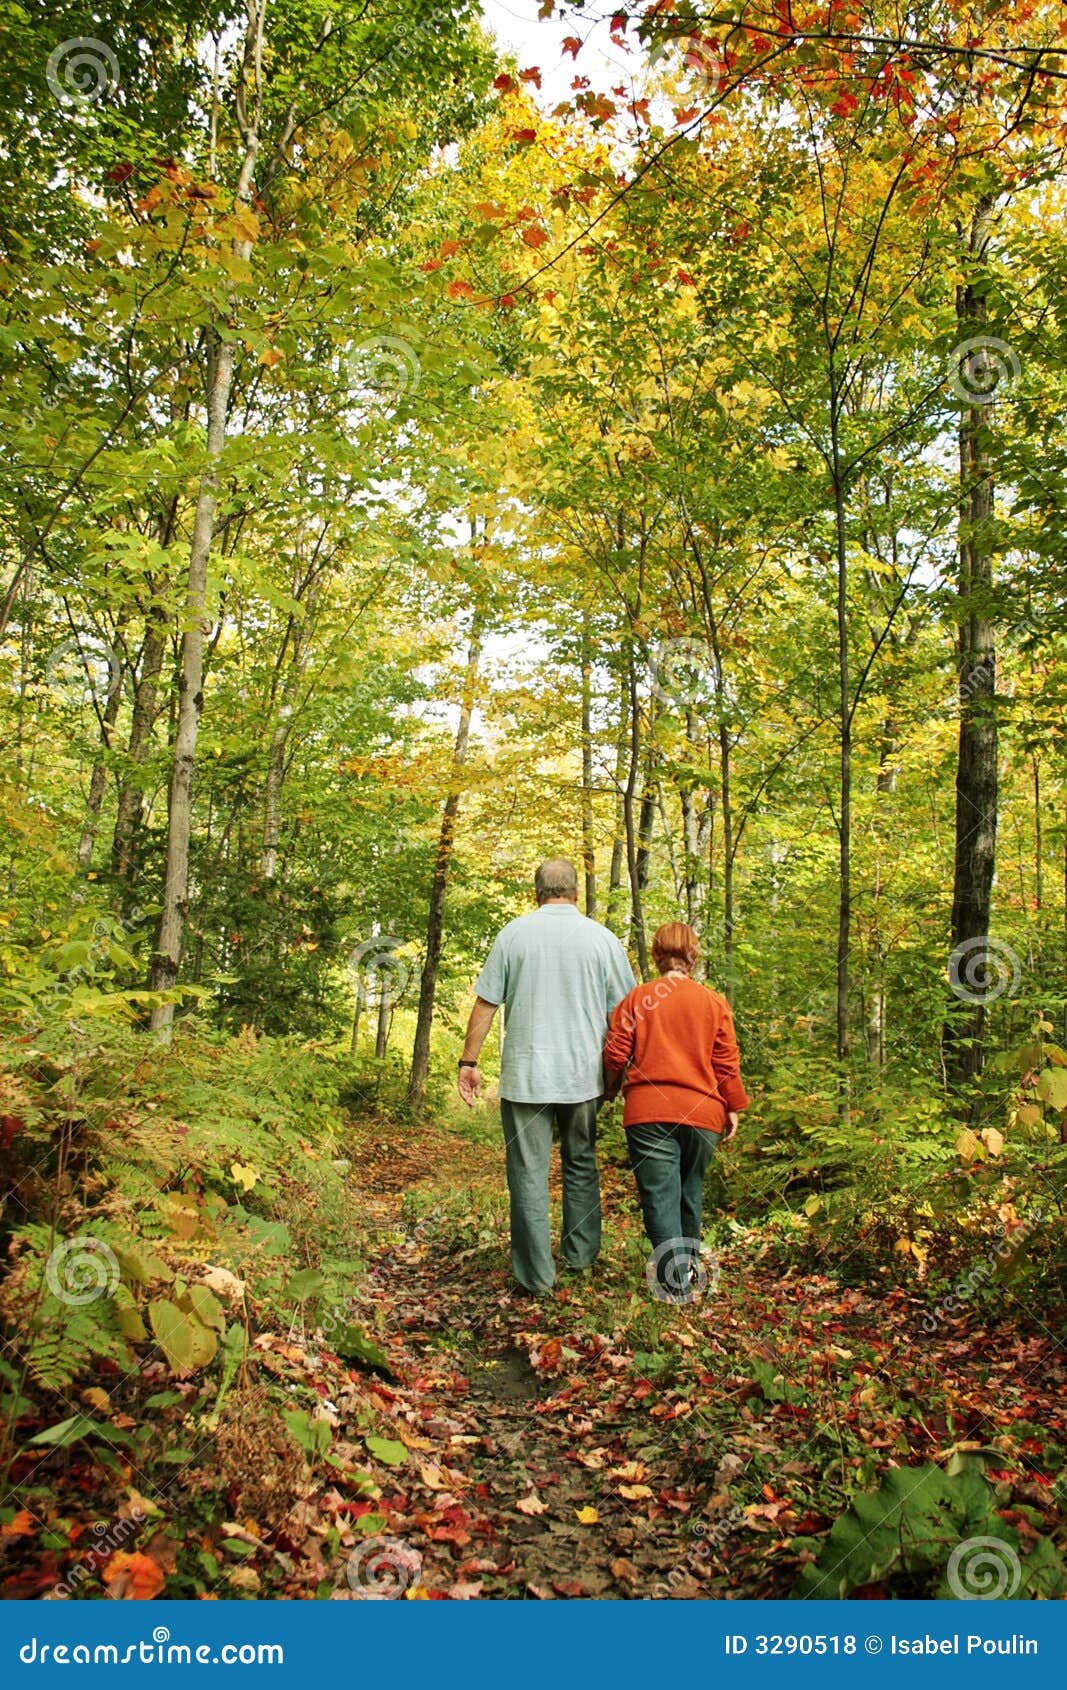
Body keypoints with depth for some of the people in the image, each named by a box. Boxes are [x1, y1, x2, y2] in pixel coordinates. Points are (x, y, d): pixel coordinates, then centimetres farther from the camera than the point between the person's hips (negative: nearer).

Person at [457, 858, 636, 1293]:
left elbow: (485, 1005, -2)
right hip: (584, 1076, 2)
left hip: (525, 1077, -2)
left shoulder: (514, 933, -2)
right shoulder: (602, 939, 0)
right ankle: (582, 1253, 31)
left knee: (529, 1172, 5)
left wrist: (468, 1062, 5)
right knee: (581, 1164, 20)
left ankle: (537, 1274, 8)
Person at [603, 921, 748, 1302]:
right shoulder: (715, 1002, 3)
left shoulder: (636, 998, -1)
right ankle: (689, 1263, 36)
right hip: (702, 1113, 3)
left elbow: (615, 1054, -1)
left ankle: (675, 1282, -7)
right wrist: (733, 1108, 14)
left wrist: (611, 1089, 19)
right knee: (690, 1191, 20)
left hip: (648, 1113, -2)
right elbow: (727, 1063, 3)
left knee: (660, 1195, 0)